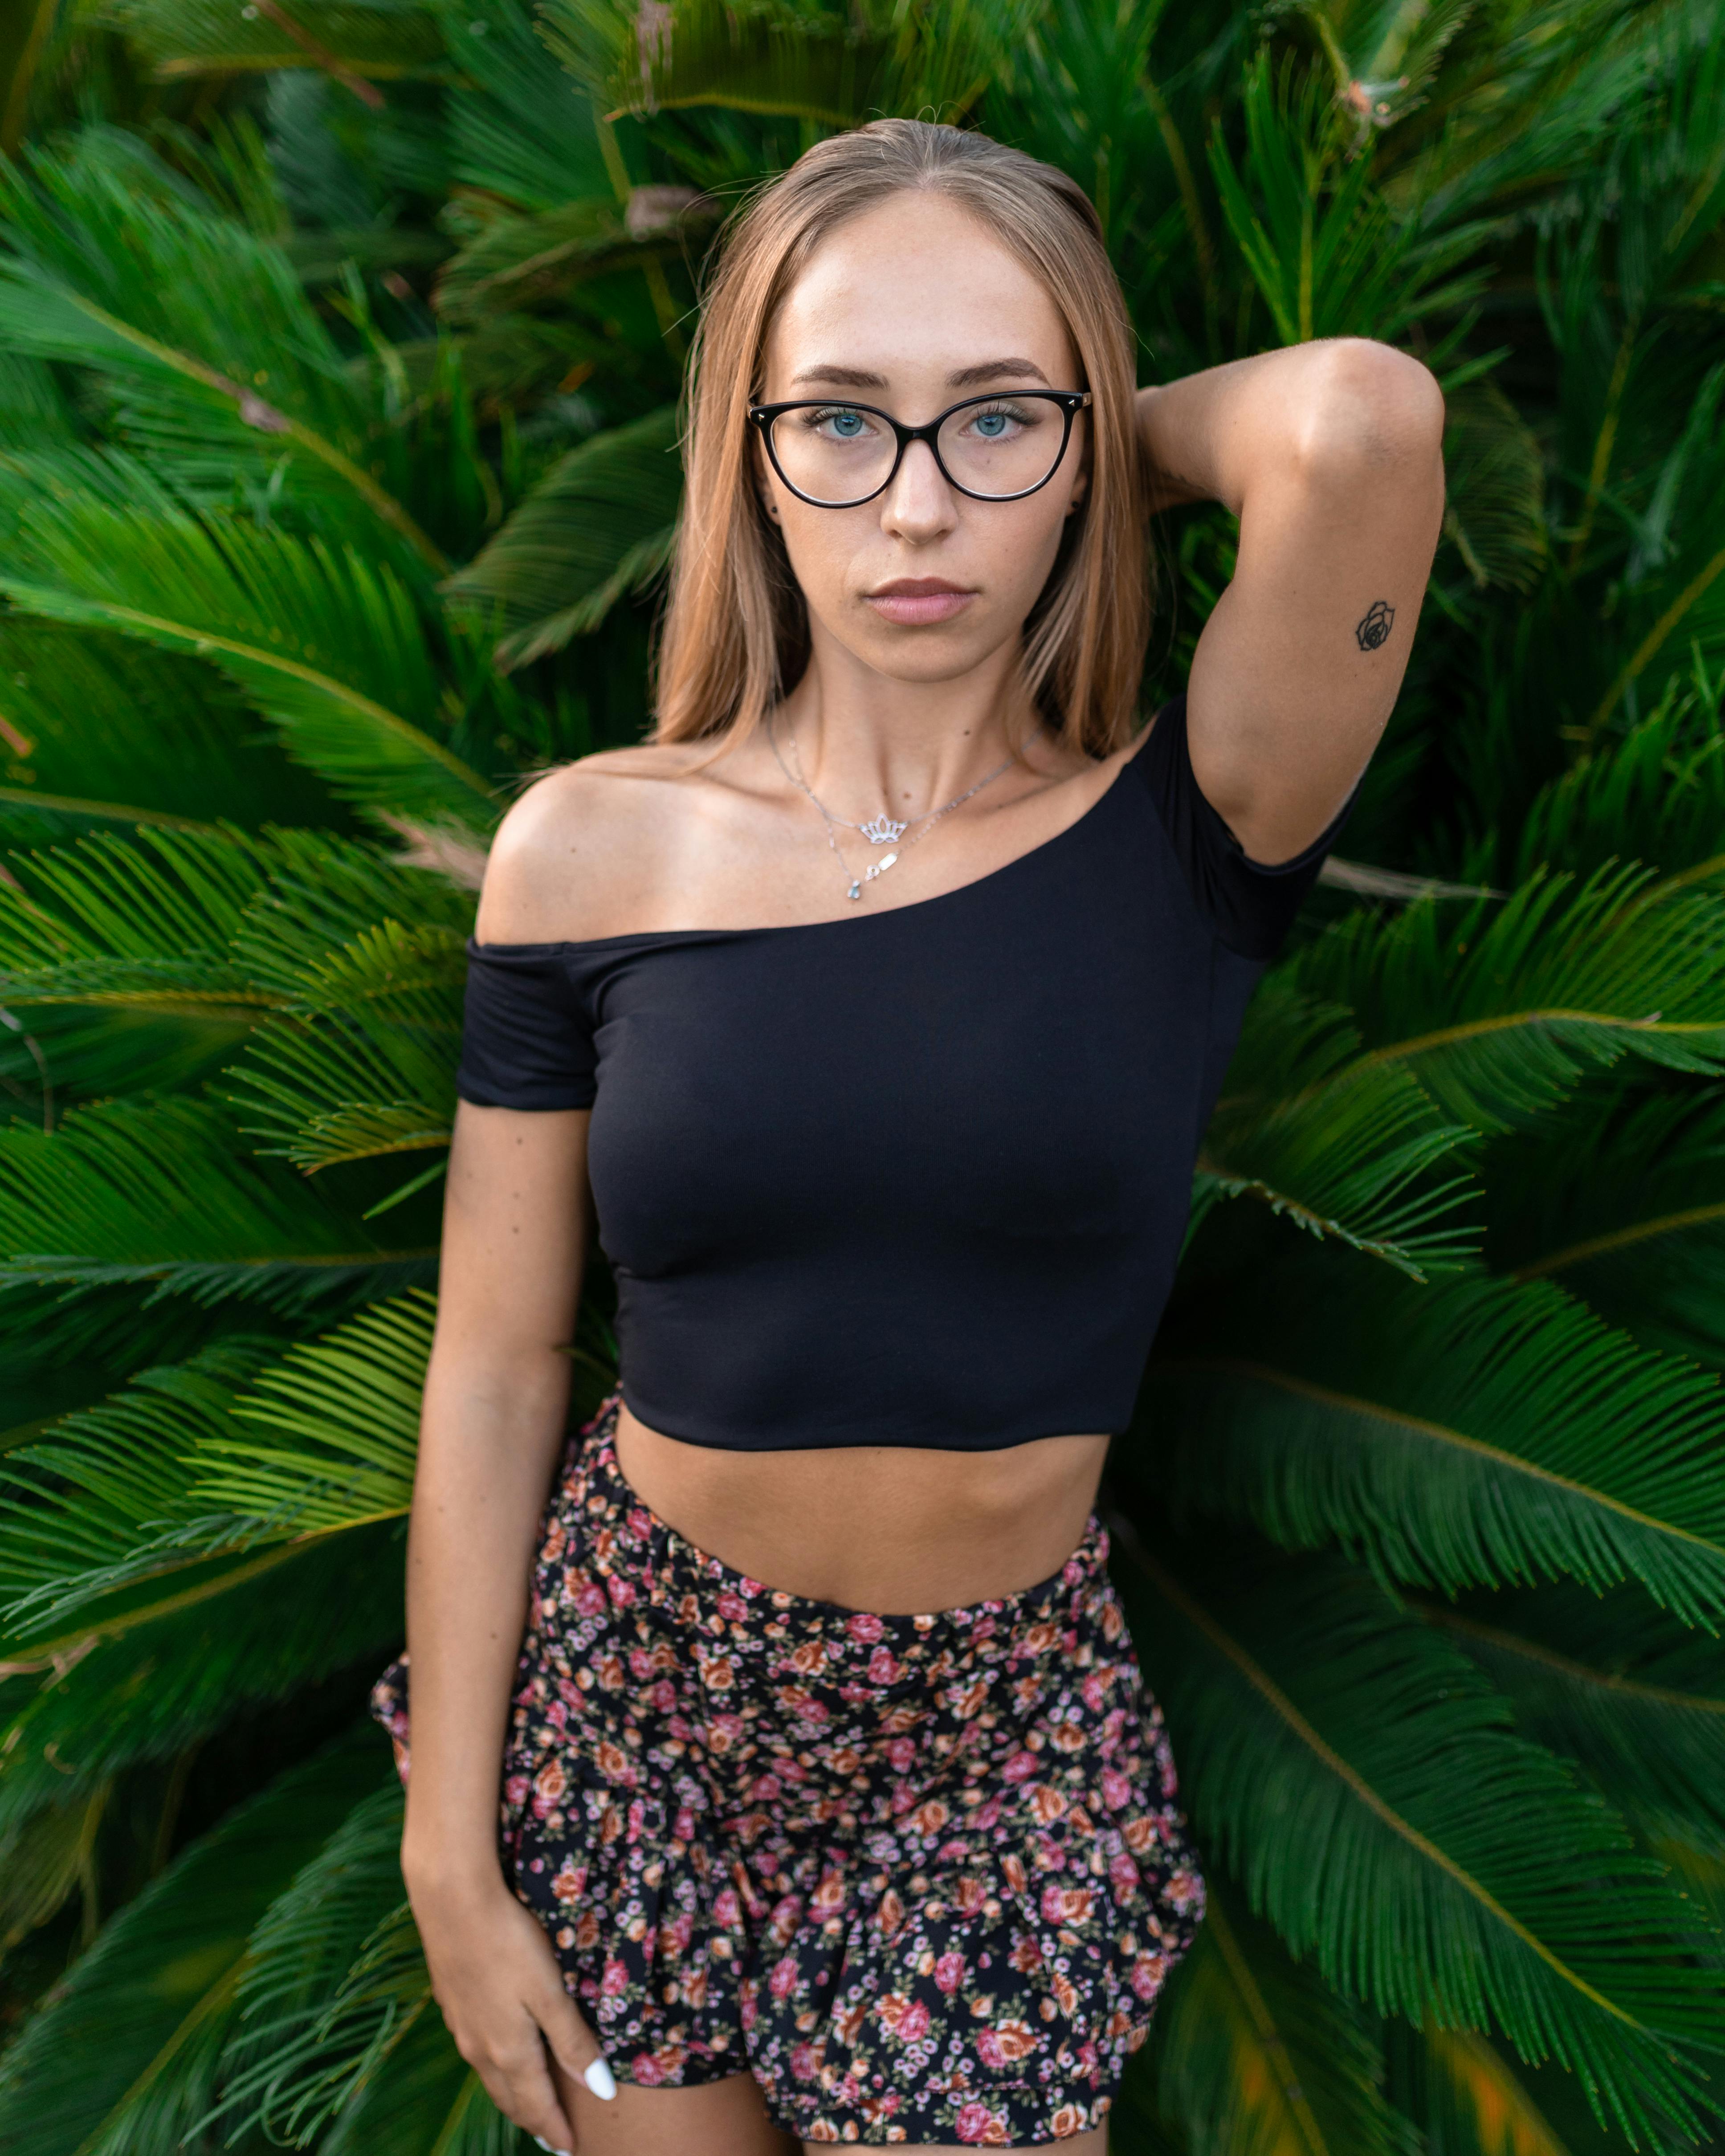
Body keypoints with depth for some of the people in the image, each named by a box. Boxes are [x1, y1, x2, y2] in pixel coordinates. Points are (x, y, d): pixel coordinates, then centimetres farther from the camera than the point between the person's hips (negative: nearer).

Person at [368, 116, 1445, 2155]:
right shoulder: (592, 848, -8)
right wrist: (451, 1856, -2)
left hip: (1001, 1749, -1)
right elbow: (494, 1370, -4)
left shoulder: (1183, 836, -12)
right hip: (627, 1690, 1)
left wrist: (1107, 448, -9)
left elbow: (1362, 419, -30)